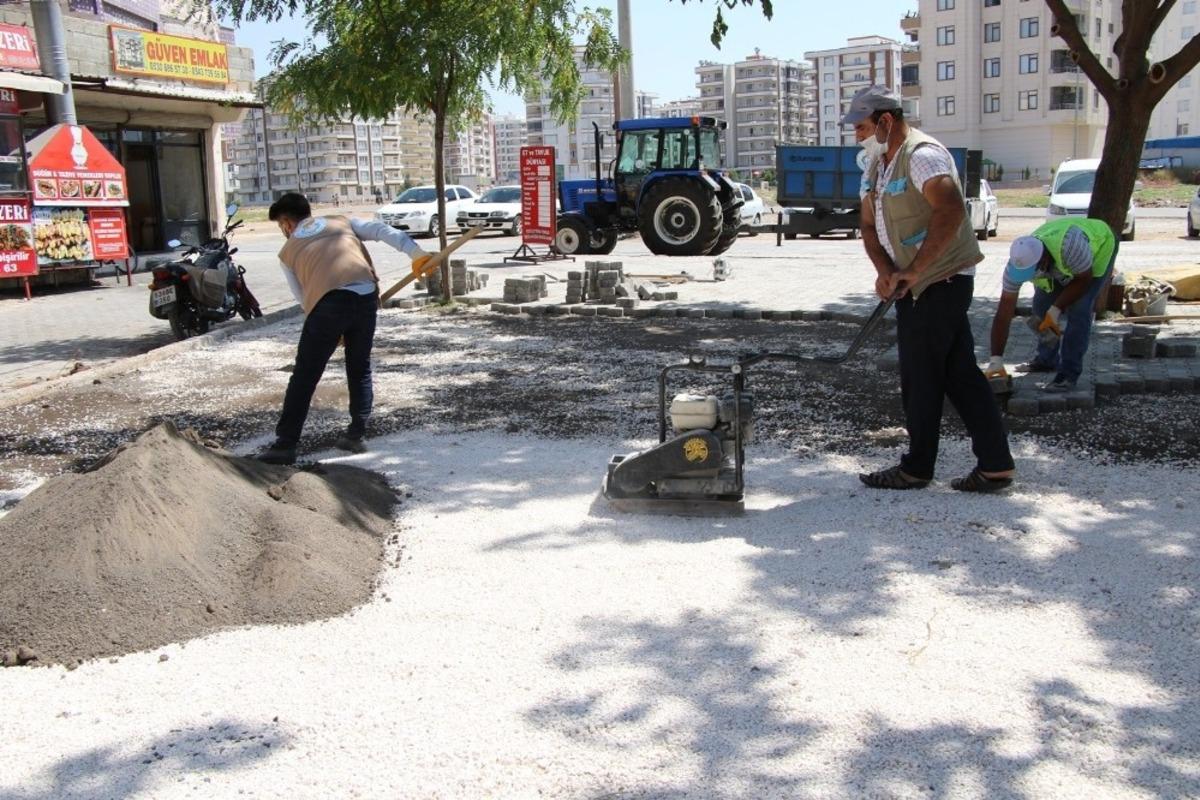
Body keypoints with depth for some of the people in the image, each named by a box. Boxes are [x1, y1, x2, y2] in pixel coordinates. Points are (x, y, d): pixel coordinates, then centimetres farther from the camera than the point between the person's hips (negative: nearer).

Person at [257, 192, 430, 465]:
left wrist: (333, 331, 29)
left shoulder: (287, 251, 24)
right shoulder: (342, 222, 27)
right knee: (360, 370, 19)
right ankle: (356, 434, 20)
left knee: (304, 376, 5)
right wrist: (415, 253, 1)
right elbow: (382, 231, 11)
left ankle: (286, 443, 5)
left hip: (329, 302, -2)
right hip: (366, 296, 2)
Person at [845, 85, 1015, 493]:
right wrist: (885, 271, -4)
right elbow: (869, 226, 14)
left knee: (920, 379, -1)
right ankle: (995, 465, 13)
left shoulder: (922, 155, -15)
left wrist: (914, 271, -26)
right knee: (960, 375, 9)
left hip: (939, 281, -10)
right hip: (917, 286, 10)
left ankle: (916, 469, 11)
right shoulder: (880, 165, 16)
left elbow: (951, 212, -28)